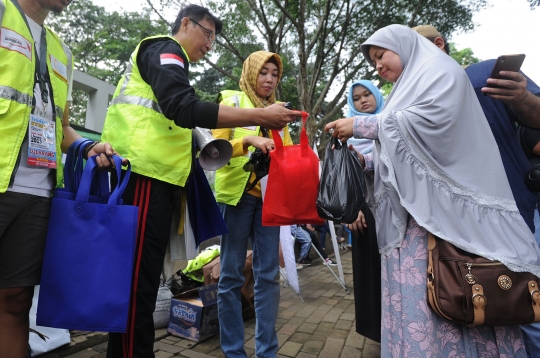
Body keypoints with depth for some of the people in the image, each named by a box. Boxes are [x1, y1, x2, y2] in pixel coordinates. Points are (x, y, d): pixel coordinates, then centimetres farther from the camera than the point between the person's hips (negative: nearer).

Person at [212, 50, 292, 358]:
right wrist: (248, 140, -21)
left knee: (269, 274, 5)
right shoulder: (232, 101, 5)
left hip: (270, 195, 4)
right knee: (232, 274, 2)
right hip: (237, 193, -4)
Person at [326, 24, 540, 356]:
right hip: (413, 211, 8)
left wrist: (360, 125, -10)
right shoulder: (406, 89, 26)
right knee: (416, 298, 5)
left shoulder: (439, 69, 4)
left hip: (442, 208, -7)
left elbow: (428, 118, -16)